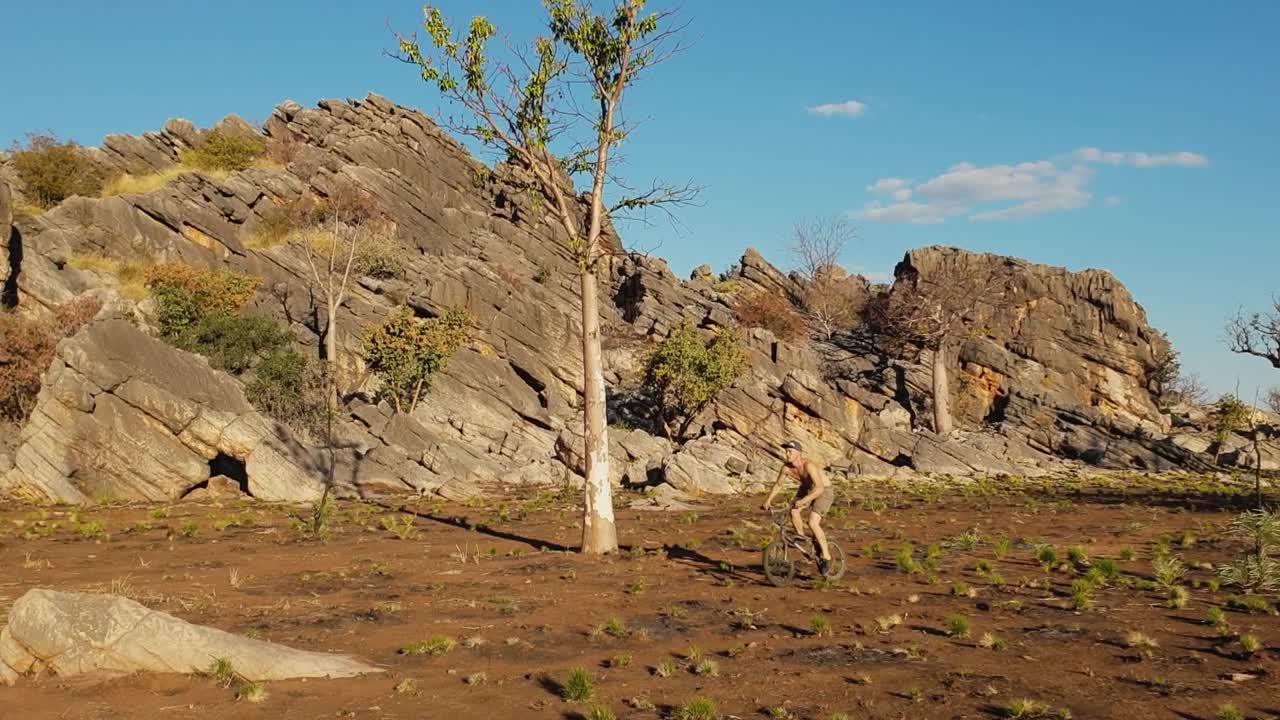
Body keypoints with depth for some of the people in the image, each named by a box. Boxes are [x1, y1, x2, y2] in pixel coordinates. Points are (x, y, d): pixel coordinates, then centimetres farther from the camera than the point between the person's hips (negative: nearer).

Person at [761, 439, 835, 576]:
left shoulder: (808, 465, -35)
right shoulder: (786, 467, -16)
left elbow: (819, 488, -42)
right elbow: (778, 484, 1)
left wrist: (803, 501, -49)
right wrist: (768, 500, -9)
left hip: (824, 491, -6)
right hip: (806, 488, 6)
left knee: (813, 523, -21)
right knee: (794, 511, -21)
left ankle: (826, 557, -7)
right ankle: (802, 539, 4)